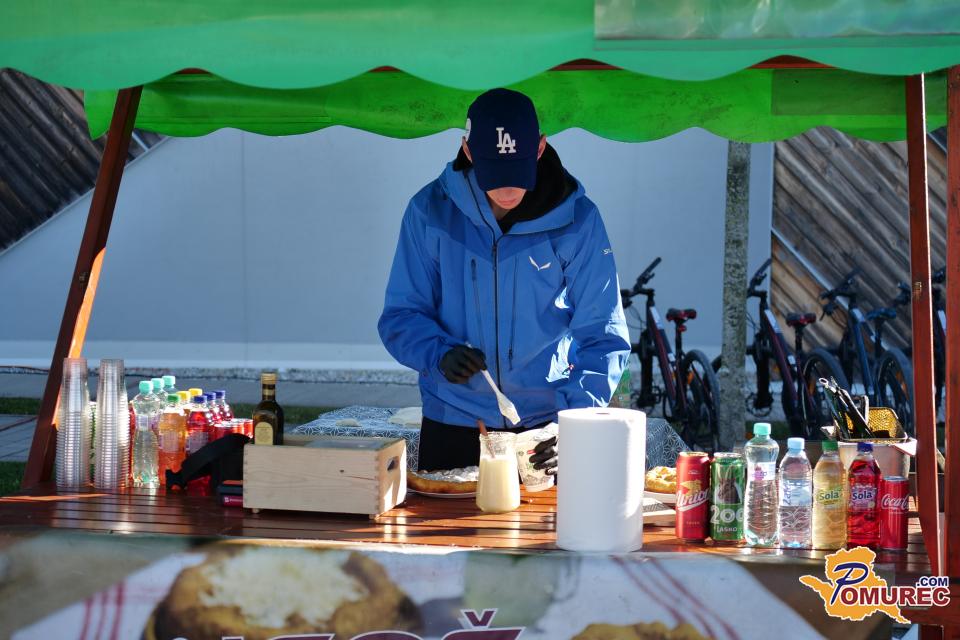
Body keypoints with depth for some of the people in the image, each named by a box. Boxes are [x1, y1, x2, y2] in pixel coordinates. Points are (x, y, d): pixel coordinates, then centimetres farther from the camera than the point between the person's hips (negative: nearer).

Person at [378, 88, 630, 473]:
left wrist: (575, 420, -20)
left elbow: (602, 337, -6)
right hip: (451, 429, 1)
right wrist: (439, 354, -22)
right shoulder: (431, 211, -6)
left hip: (545, 424, 0)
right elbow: (401, 316, -1)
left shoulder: (576, 219, -7)